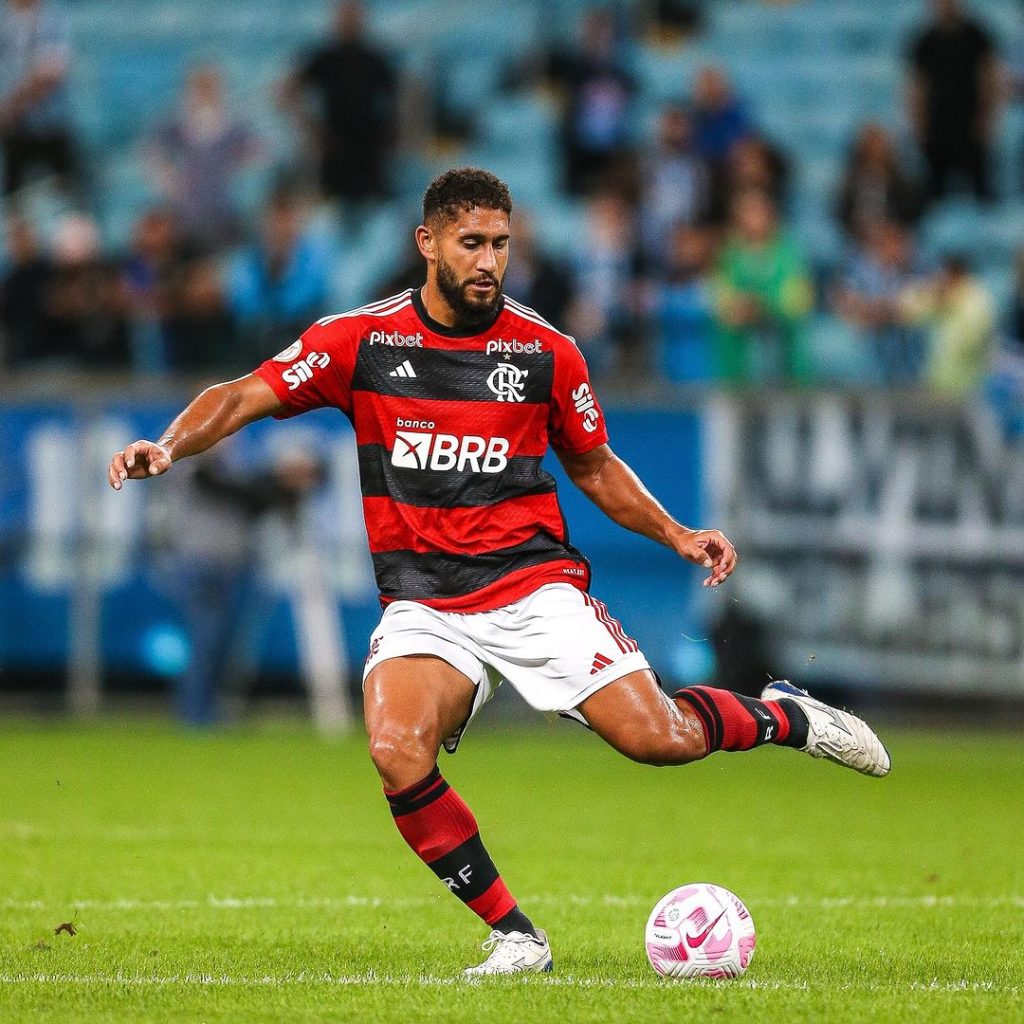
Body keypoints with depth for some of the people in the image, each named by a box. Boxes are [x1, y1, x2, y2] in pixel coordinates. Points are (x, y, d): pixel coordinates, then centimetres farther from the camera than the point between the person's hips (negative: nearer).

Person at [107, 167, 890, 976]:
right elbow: (243, 398, -2)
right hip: (423, 602, 0)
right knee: (398, 755, -27)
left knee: (657, 737, -15)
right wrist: (169, 448, -20)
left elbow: (594, 466, 16)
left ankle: (789, 718, 18)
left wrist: (678, 536, 6)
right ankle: (515, 938, -12)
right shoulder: (361, 341, -2)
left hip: (534, 583, 0)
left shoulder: (545, 352, 2)